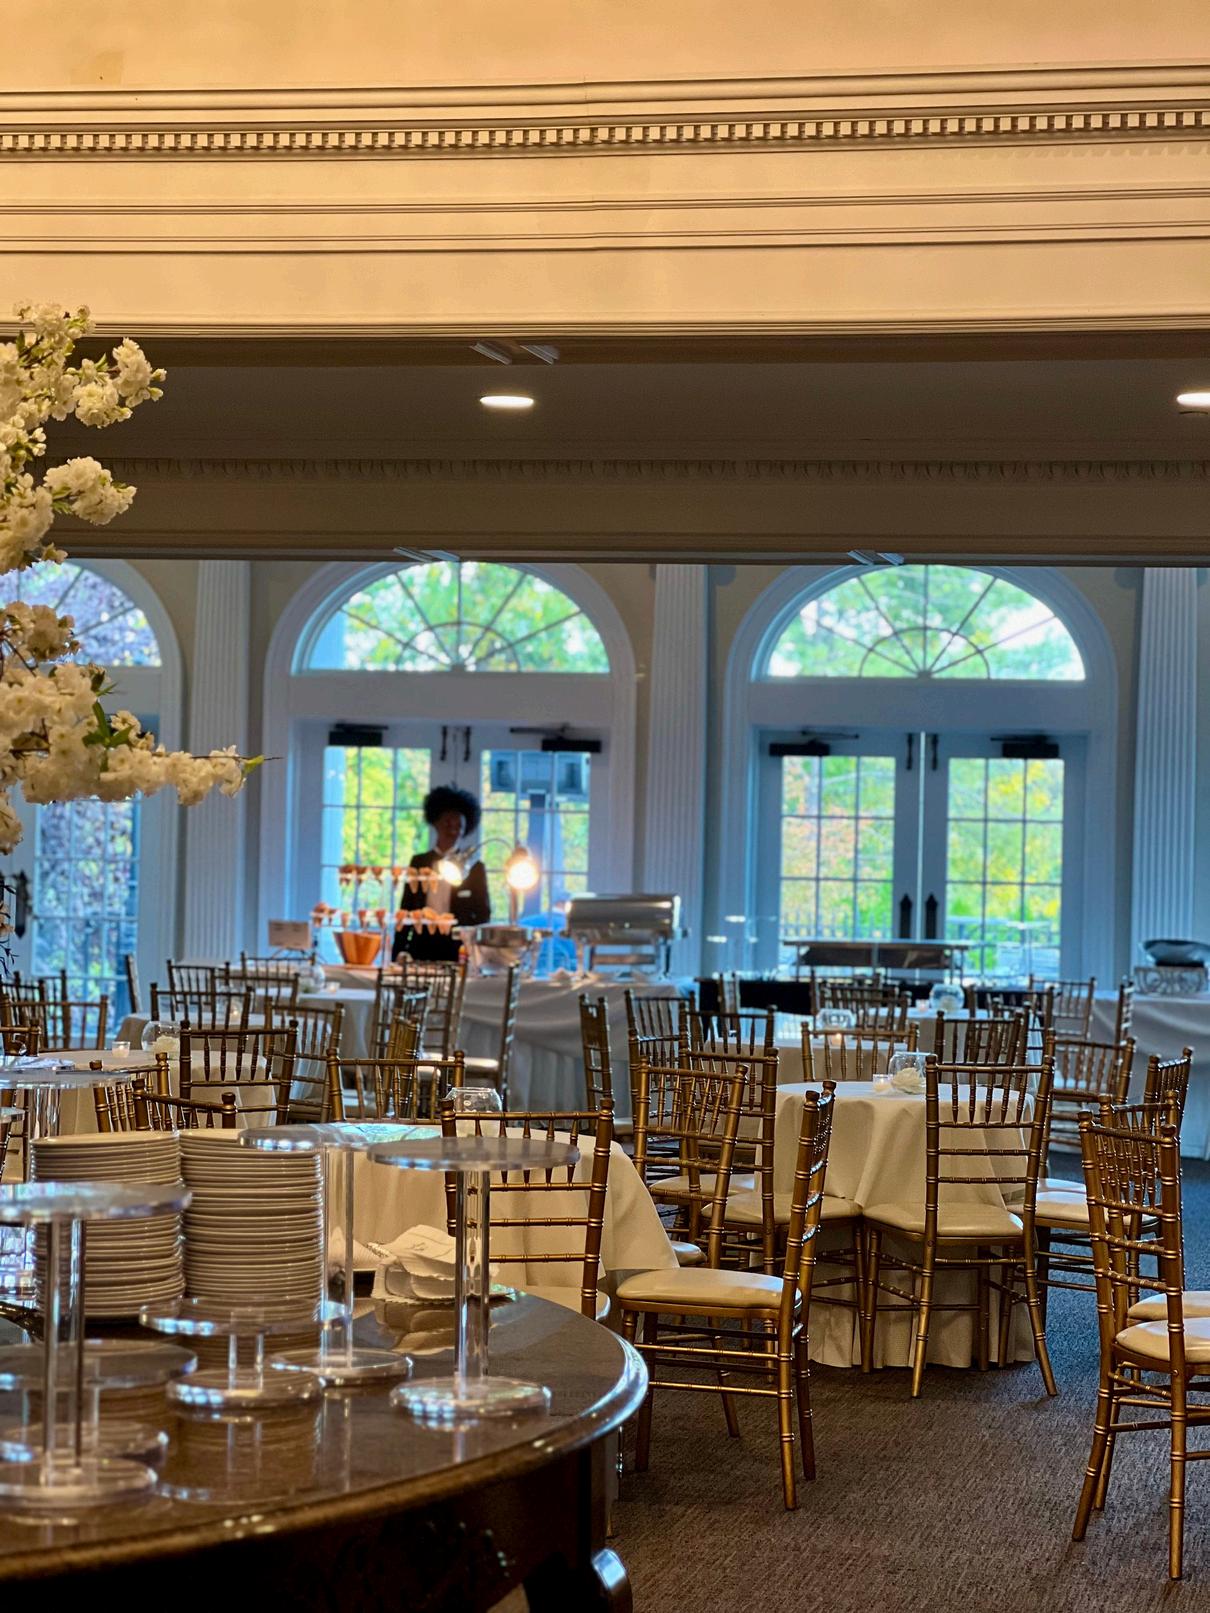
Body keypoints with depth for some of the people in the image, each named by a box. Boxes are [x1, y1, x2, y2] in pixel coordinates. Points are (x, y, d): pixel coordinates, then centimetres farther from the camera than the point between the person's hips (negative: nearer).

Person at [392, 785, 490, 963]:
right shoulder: (419, 862, 11)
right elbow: (406, 910, 11)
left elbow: (483, 914, 7)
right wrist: (397, 953, 5)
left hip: (457, 950, -1)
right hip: (422, 946, 1)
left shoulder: (474, 868, 7)